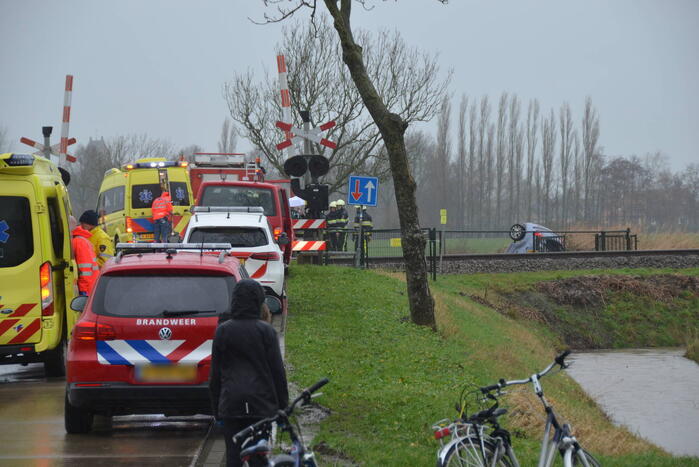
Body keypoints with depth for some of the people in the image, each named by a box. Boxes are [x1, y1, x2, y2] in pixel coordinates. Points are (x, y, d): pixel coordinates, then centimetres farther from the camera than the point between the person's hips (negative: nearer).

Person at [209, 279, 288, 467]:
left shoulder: (222, 331, 1)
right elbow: (277, 370, -3)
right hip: (261, 403, -1)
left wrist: (216, 408, 12)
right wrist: (283, 405, 6)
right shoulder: (266, 331, -4)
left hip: (230, 403, 1)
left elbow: (215, 373, 5)